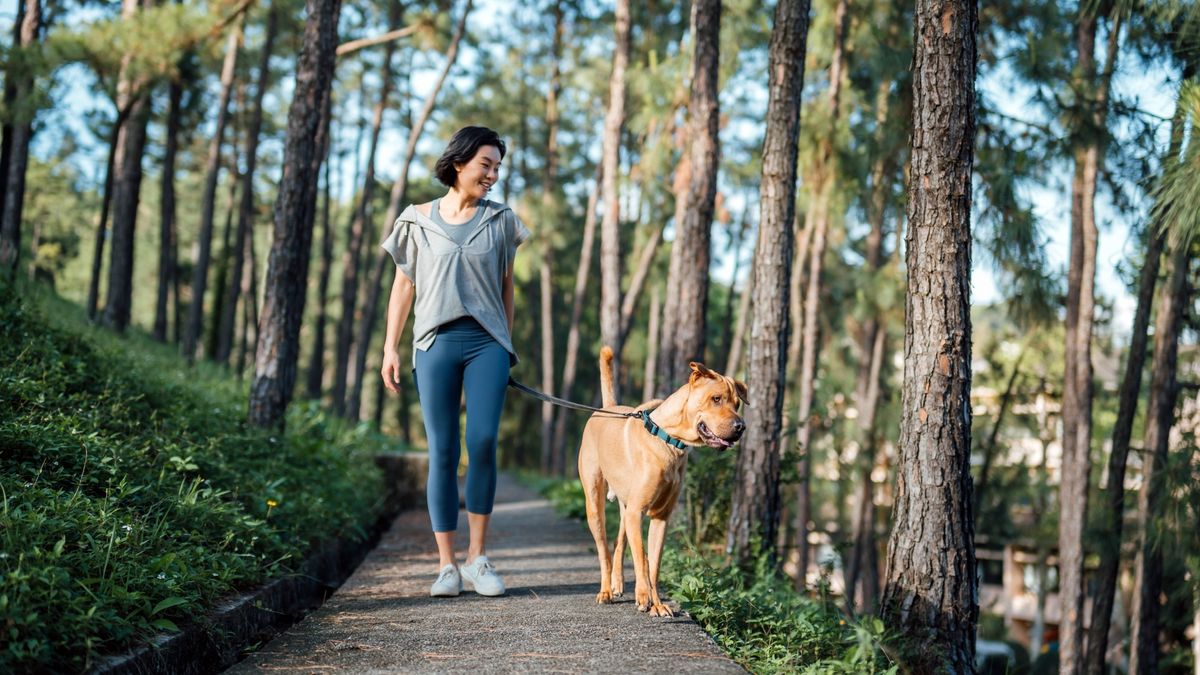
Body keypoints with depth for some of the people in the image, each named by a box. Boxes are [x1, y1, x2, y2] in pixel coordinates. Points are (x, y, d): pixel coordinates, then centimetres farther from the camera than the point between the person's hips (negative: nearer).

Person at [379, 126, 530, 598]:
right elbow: (403, 287, 11)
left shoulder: (500, 220, 10)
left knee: (483, 442, -14)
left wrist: (506, 347, 16)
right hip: (436, 344, 0)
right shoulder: (419, 221, 8)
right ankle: (447, 565, 3)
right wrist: (390, 348, 5)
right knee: (442, 452, -2)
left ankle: (478, 557, -1)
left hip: (486, 343, 0)